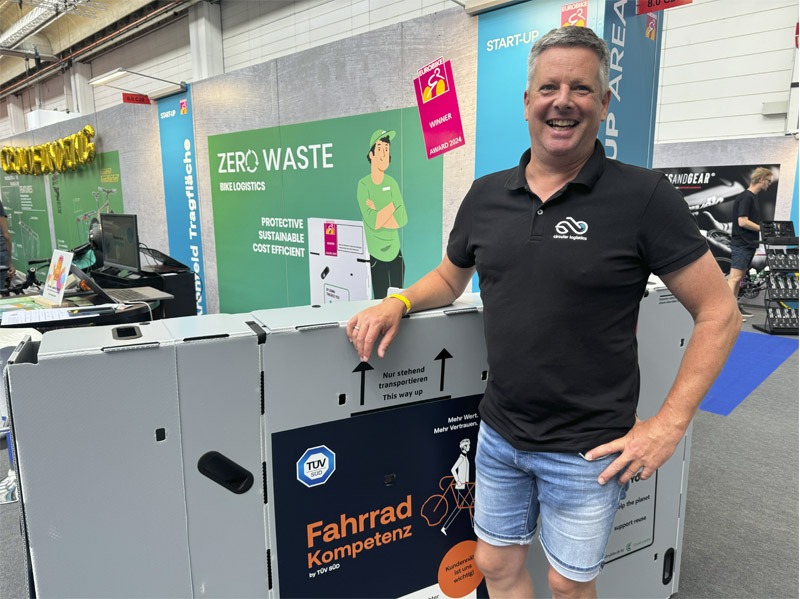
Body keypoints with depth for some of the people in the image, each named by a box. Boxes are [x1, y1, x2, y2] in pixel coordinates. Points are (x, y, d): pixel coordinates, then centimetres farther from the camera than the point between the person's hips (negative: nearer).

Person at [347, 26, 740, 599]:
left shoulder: (643, 196, -13)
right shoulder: (486, 195, 0)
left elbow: (719, 313, -9)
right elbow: (449, 279, 14)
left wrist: (669, 423, -14)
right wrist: (397, 303, -5)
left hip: (587, 449, -3)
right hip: (499, 434, 4)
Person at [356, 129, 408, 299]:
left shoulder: (392, 182, 5)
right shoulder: (363, 184, -9)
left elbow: (403, 219, -4)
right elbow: (372, 222, -20)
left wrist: (379, 214, -12)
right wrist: (392, 205, -9)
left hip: (395, 252, 5)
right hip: (376, 254, -4)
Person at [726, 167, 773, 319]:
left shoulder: (753, 197, 16)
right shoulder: (746, 197, -14)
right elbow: (742, 222, -19)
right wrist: (763, 228, -11)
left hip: (749, 243, 10)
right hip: (741, 244, -10)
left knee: (739, 277, 12)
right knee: (735, 277, -11)